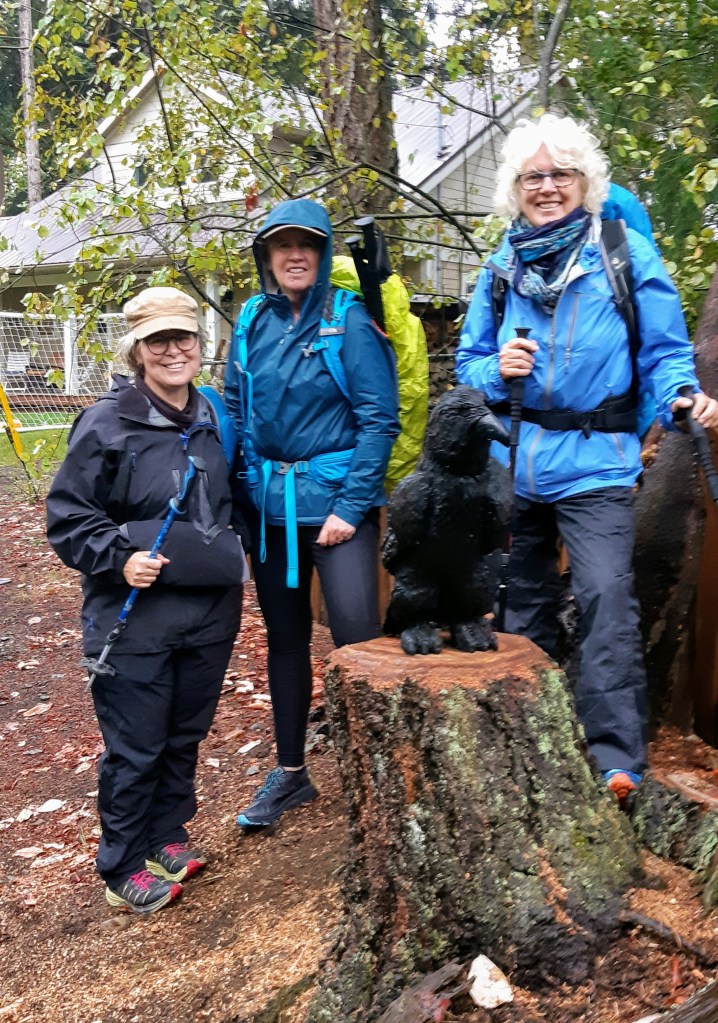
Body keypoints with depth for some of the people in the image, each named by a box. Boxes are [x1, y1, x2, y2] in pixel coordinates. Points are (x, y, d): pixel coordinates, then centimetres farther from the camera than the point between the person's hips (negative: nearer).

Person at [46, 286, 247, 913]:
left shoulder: (214, 420, 7)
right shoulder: (107, 425, -12)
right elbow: (67, 517, -9)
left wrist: (234, 547, 11)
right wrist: (119, 557, -22)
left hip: (210, 612, 6)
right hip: (135, 618, -5)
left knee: (186, 736, 18)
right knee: (135, 749, 5)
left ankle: (167, 838, 38)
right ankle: (126, 867, 23)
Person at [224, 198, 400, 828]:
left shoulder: (350, 321, -6)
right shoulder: (253, 325, 7)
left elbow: (379, 419, -10)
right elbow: (234, 411, 14)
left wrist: (351, 506, -15)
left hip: (335, 502, -5)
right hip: (270, 508, 5)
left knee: (357, 635, -9)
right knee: (284, 639, 14)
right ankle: (290, 772, 28)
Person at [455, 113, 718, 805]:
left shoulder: (627, 254, -2)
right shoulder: (501, 268, 8)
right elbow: (468, 363, 12)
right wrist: (496, 371, -10)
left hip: (594, 463, -4)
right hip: (512, 459, 4)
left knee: (606, 599, -16)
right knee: (524, 602, 14)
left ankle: (616, 758, -10)